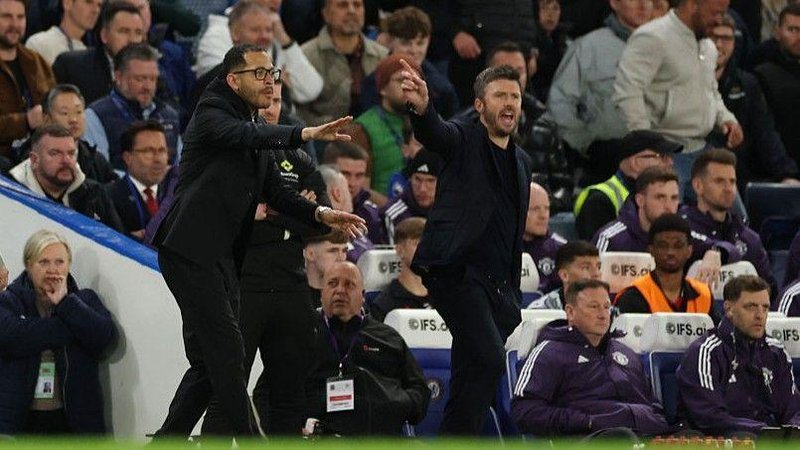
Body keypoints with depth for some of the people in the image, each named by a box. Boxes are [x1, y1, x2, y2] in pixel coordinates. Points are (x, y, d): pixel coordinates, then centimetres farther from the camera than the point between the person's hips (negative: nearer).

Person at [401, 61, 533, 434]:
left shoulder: (521, 162, 20)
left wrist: (514, 296, 23)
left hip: (499, 285, 7)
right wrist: (422, 108, -47)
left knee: (473, 375, 6)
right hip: (458, 273, -7)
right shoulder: (463, 139, 1)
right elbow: (432, 134, -24)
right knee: (488, 360, -22)